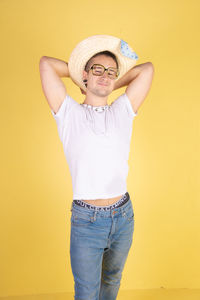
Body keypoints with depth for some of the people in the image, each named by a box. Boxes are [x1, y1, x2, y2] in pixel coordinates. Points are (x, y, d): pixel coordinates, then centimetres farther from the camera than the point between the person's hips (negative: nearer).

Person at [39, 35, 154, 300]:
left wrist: (111, 86, 9)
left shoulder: (122, 111, 5)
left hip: (123, 216, 3)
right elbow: (46, 64, -7)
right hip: (86, 220, -3)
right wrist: (81, 75, 7)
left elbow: (147, 69, 4)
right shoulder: (69, 113, -2)